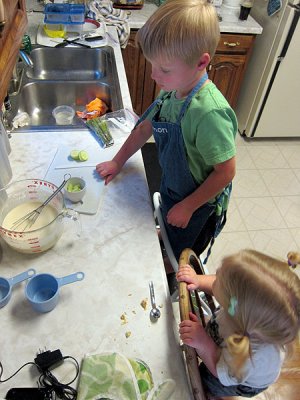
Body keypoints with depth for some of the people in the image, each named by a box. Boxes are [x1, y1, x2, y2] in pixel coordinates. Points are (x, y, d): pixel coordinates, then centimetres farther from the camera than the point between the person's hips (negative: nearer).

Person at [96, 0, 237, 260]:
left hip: (195, 202, -6)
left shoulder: (209, 113, -38)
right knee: (167, 233, 34)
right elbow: (146, 127, 2)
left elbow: (225, 172, -30)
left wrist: (187, 206, -20)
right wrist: (118, 162, 3)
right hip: (170, 187, 7)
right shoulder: (172, 91, -14)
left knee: (179, 254, 21)